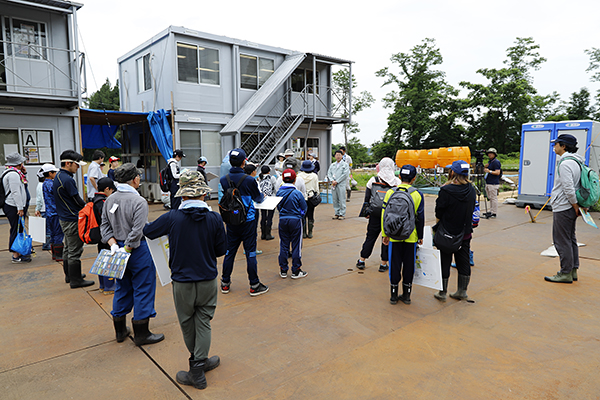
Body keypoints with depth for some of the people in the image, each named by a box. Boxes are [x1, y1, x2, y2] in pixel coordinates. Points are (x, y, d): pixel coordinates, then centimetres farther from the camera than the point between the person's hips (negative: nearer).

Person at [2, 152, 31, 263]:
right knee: (16, 230, -6)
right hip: (14, 207, -11)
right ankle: (16, 256, -1)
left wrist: (24, 173, 13)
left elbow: (20, 186, 28)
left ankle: (18, 252, 24)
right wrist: (20, 208, -21)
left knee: (18, 229, 15)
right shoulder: (13, 174, -16)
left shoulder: (15, 173, 15)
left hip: (15, 207, 11)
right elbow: (15, 192, -21)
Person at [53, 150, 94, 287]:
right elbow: (77, 200, -18)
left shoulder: (58, 177, 11)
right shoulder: (68, 179, -21)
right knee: (75, 251, -3)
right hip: (72, 219, -11)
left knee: (68, 248, 20)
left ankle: (69, 275, 32)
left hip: (63, 218, 11)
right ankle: (75, 280, 4)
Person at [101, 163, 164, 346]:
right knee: (143, 289, 4)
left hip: (119, 249, 8)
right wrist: (125, 249, -15)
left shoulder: (109, 200, 4)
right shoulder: (139, 201, -19)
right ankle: (141, 334, 12)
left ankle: (120, 330, 31)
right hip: (137, 250, -7)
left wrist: (113, 244, -1)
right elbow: (137, 231, -24)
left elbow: (105, 226, 5)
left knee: (122, 288, 19)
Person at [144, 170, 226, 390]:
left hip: (182, 282, 0)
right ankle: (199, 363, 18)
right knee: (203, 323, 15)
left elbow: (147, 231, 4)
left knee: (187, 323, 18)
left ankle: (198, 362, 32)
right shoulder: (214, 219, -13)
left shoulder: (172, 218, -15)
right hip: (208, 281, 1)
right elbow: (221, 250, -3)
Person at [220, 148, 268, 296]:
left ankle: (225, 283, 25)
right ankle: (254, 285, 11)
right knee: (250, 252, 3)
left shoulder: (224, 179, -4)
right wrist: (263, 196, 22)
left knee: (229, 251, 14)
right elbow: (258, 198, 0)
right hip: (248, 221, -4)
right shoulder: (249, 180, -15)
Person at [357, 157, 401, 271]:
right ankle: (384, 264, 17)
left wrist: (366, 212, 15)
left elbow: (367, 198, 4)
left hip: (375, 214, 2)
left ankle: (361, 261, 20)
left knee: (370, 237, 13)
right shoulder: (397, 182, -4)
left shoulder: (373, 180, -1)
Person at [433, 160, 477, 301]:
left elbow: (438, 213, -12)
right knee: (464, 262, 15)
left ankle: (442, 292, 17)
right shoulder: (471, 190, -3)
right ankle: (462, 291, 26)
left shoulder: (446, 190, -21)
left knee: (445, 262, 7)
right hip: (466, 233, 5)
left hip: (448, 233, -5)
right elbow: (471, 210, 8)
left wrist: (438, 225, 4)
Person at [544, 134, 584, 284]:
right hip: (570, 208, 10)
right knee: (570, 239, 16)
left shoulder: (565, 163, -19)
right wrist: (581, 205, 19)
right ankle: (573, 271, 24)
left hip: (563, 208, -10)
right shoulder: (576, 161, 14)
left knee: (562, 241, -3)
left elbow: (569, 188, -24)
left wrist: (576, 205, -14)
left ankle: (566, 274, 4)